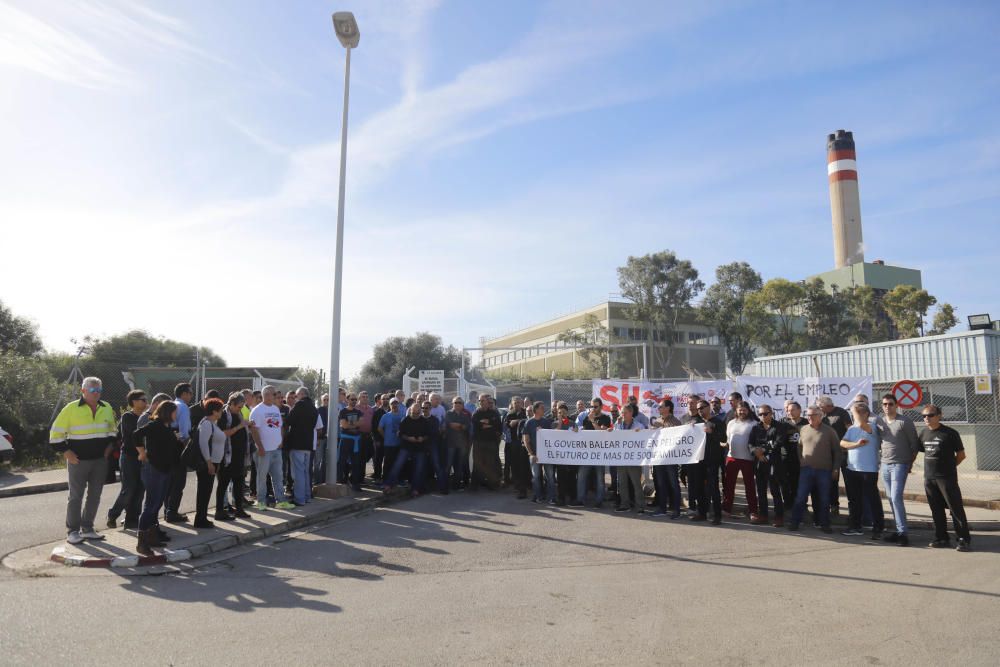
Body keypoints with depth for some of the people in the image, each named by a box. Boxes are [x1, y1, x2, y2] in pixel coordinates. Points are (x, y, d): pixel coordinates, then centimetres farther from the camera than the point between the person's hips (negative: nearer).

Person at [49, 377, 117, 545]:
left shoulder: (107, 408, 7)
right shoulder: (71, 408, -8)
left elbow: (112, 429, 23)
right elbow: (56, 433, -5)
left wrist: (110, 445, 11)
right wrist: (66, 452, -10)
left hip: (100, 460, 5)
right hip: (78, 460, -5)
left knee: (95, 496, 10)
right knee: (76, 496, 2)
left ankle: (87, 529, 21)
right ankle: (73, 531, 12)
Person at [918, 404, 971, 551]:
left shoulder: (950, 433, -7)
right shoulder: (923, 432, 8)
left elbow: (961, 455, 0)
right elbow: (917, 450, 18)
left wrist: (949, 466, 5)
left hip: (947, 478, -5)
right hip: (929, 478, 5)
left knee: (956, 509, -3)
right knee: (936, 510, 11)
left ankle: (964, 539, 6)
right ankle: (942, 539, 20)